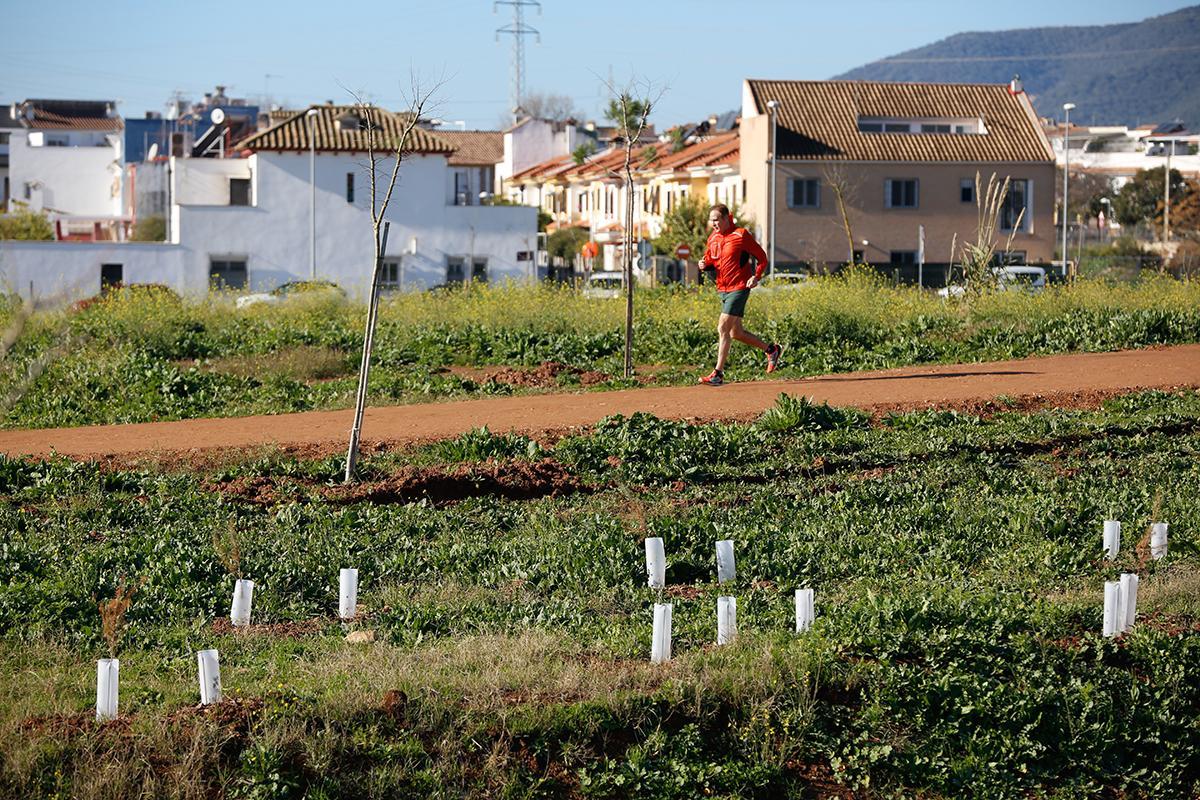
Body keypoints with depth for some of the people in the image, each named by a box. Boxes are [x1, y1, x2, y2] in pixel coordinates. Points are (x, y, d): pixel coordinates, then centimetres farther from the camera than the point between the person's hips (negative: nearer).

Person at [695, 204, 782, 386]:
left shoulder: (741, 235, -11)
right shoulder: (713, 237, 9)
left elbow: (761, 257, -5)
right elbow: (709, 258, 21)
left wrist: (757, 277, -19)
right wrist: (704, 264, -3)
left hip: (739, 288, -8)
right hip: (722, 289, 8)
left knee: (723, 329, -14)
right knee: (736, 333, 13)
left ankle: (718, 374, -13)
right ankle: (771, 350, 32)